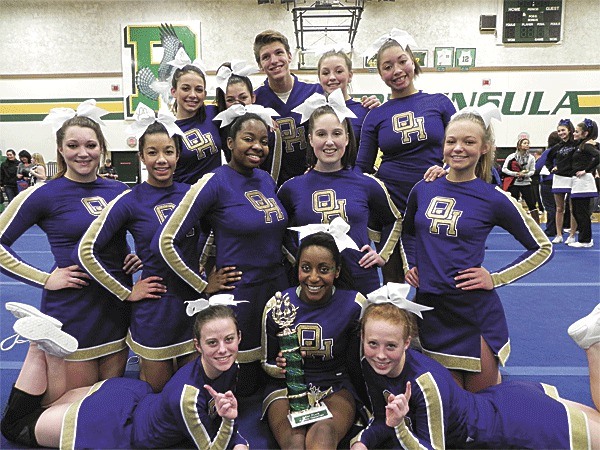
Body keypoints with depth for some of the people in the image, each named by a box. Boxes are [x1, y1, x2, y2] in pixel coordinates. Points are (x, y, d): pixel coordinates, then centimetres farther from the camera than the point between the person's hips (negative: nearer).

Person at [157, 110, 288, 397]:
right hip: (238, 294, -6)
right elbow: (165, 242, -17)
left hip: (277, 287, 7)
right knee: (239, 389, 8)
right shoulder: (214, 182, -15)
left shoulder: (267, 180, 6)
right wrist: (204, 286, -12)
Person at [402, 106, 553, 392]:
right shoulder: (423, 190, 1)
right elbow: (404, 234, 21)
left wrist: (495, 279, -6)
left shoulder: (493, 199, -8)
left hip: (475, 311, -3)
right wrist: (409, 266, 7)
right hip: (429, 307, 3)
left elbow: (542, 248, 2)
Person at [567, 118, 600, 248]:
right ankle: (586, 237, 23)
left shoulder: (587, 145, -12)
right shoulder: (579, 145, 14)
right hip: (577, 181, 9)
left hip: (583, 181, -9)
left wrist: (586, 170, -20)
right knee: (576, 211, 14)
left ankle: (585, 241, 5)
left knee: (582, 212, -3)